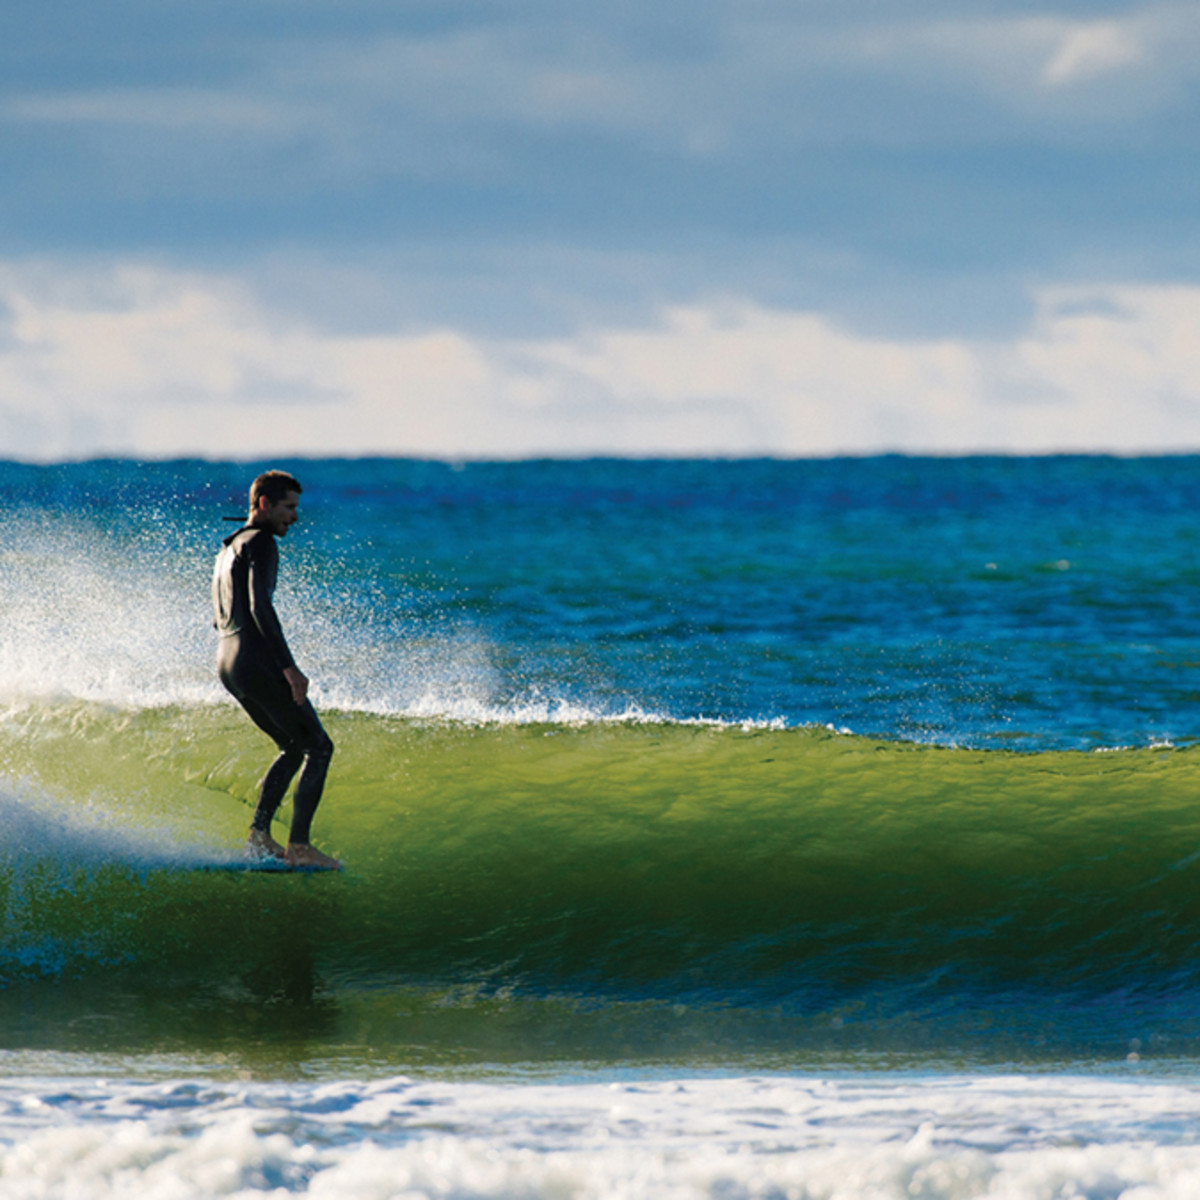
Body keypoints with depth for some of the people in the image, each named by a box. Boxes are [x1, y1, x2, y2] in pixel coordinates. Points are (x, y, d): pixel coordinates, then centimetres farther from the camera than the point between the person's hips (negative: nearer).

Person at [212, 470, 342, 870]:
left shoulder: (228, 550, 23)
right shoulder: (260, 543, -8)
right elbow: (260, 606, -20)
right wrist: (289, 667, -24)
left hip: (227, 663, 10)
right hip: (257, 662, -10)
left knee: (294, 748, 20)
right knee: (318, 747, -5)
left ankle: (259, 835, 9)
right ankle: (299, 846, -12)